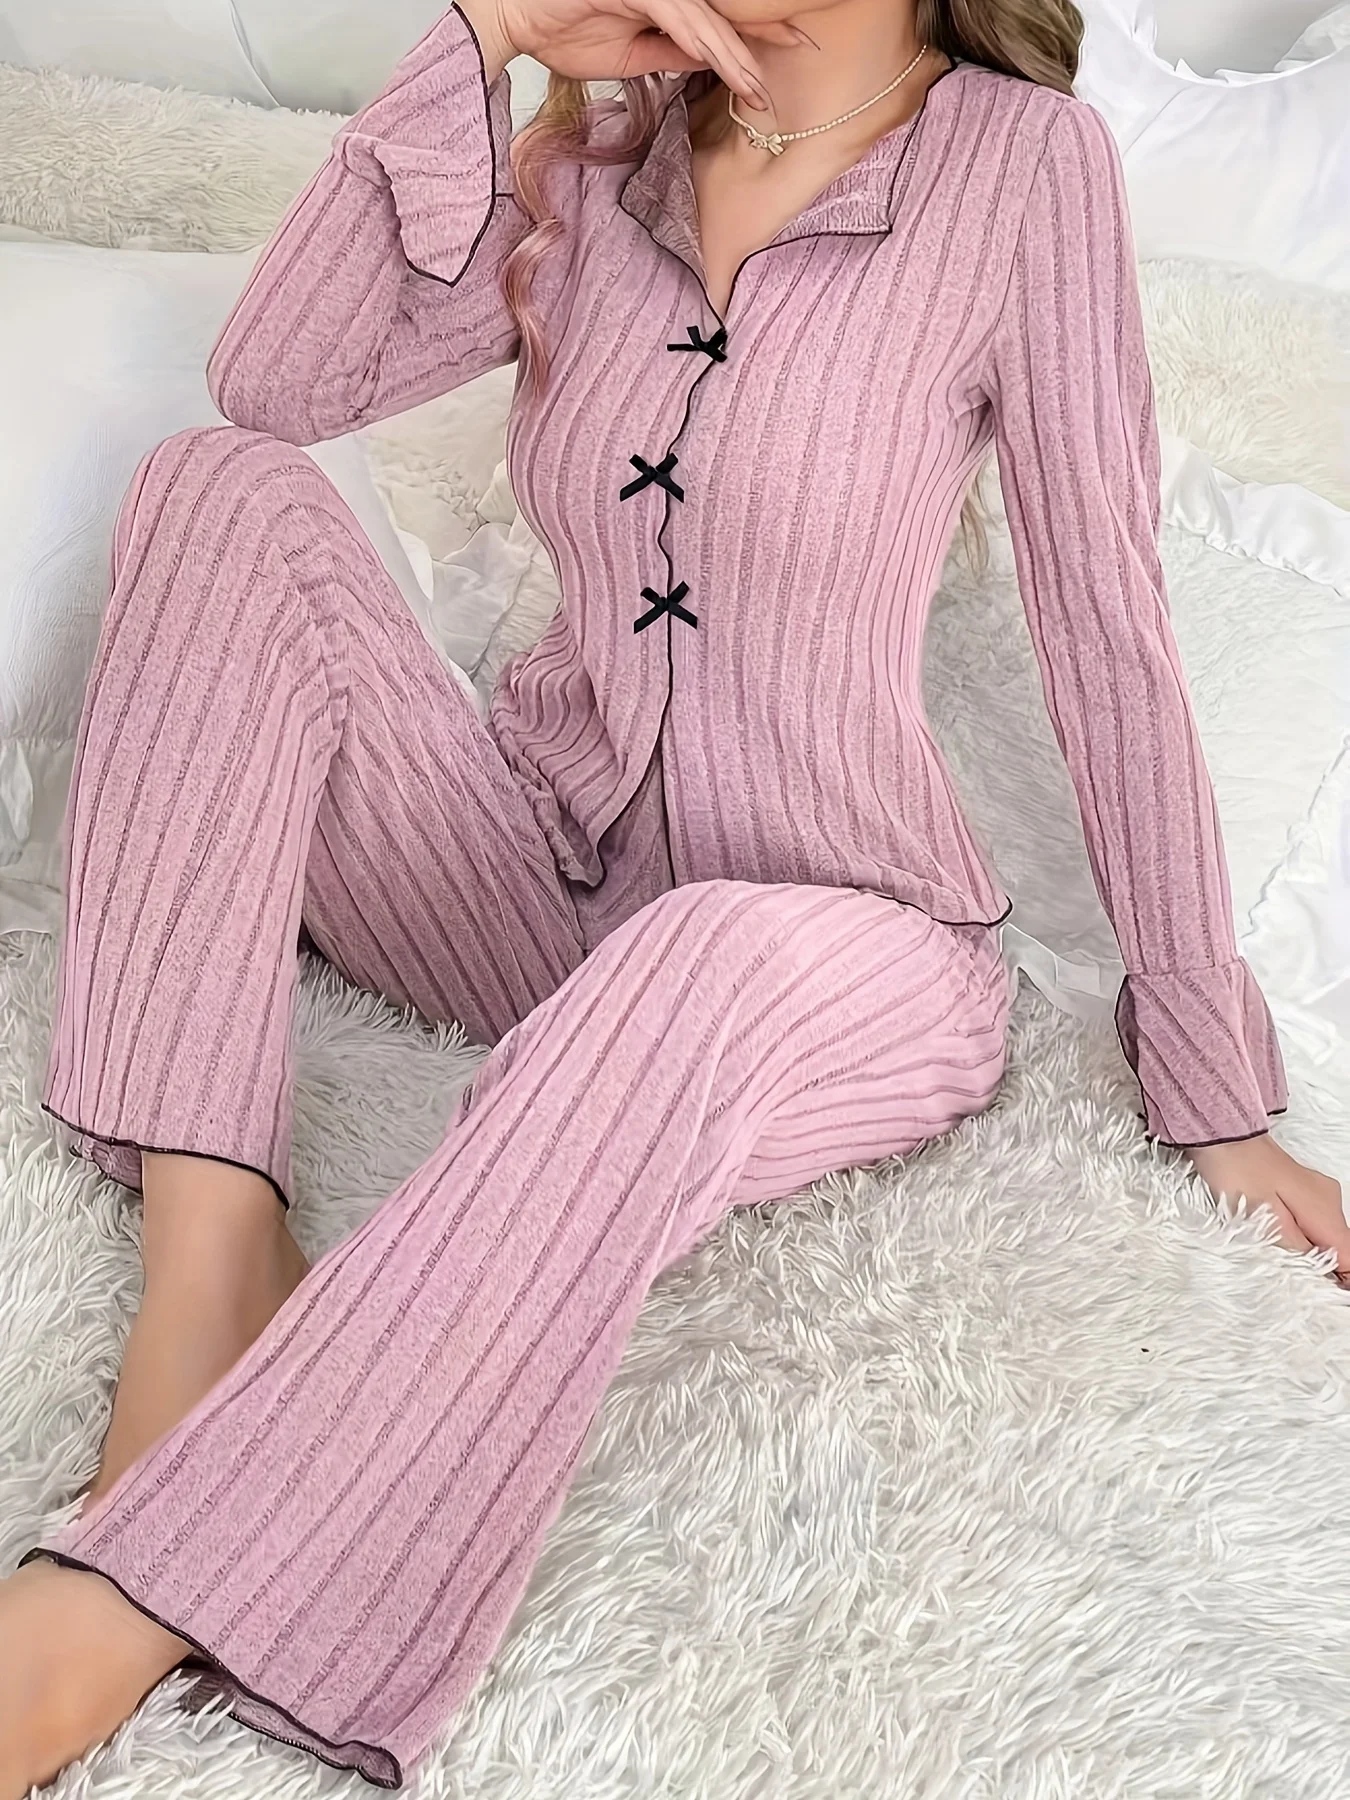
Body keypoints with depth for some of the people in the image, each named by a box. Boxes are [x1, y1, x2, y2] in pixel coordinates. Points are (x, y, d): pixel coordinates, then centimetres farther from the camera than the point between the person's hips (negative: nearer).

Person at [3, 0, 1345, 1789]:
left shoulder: (1022, 160, -10)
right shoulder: (598, 150, 3)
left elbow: (1109, 634, -11)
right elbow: (277, 382, -7)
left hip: (845, 952, -4)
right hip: (544, 880, 5)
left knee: (695, 974, -40)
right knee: (224, 495, -14)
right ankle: (212, 1273, -27)